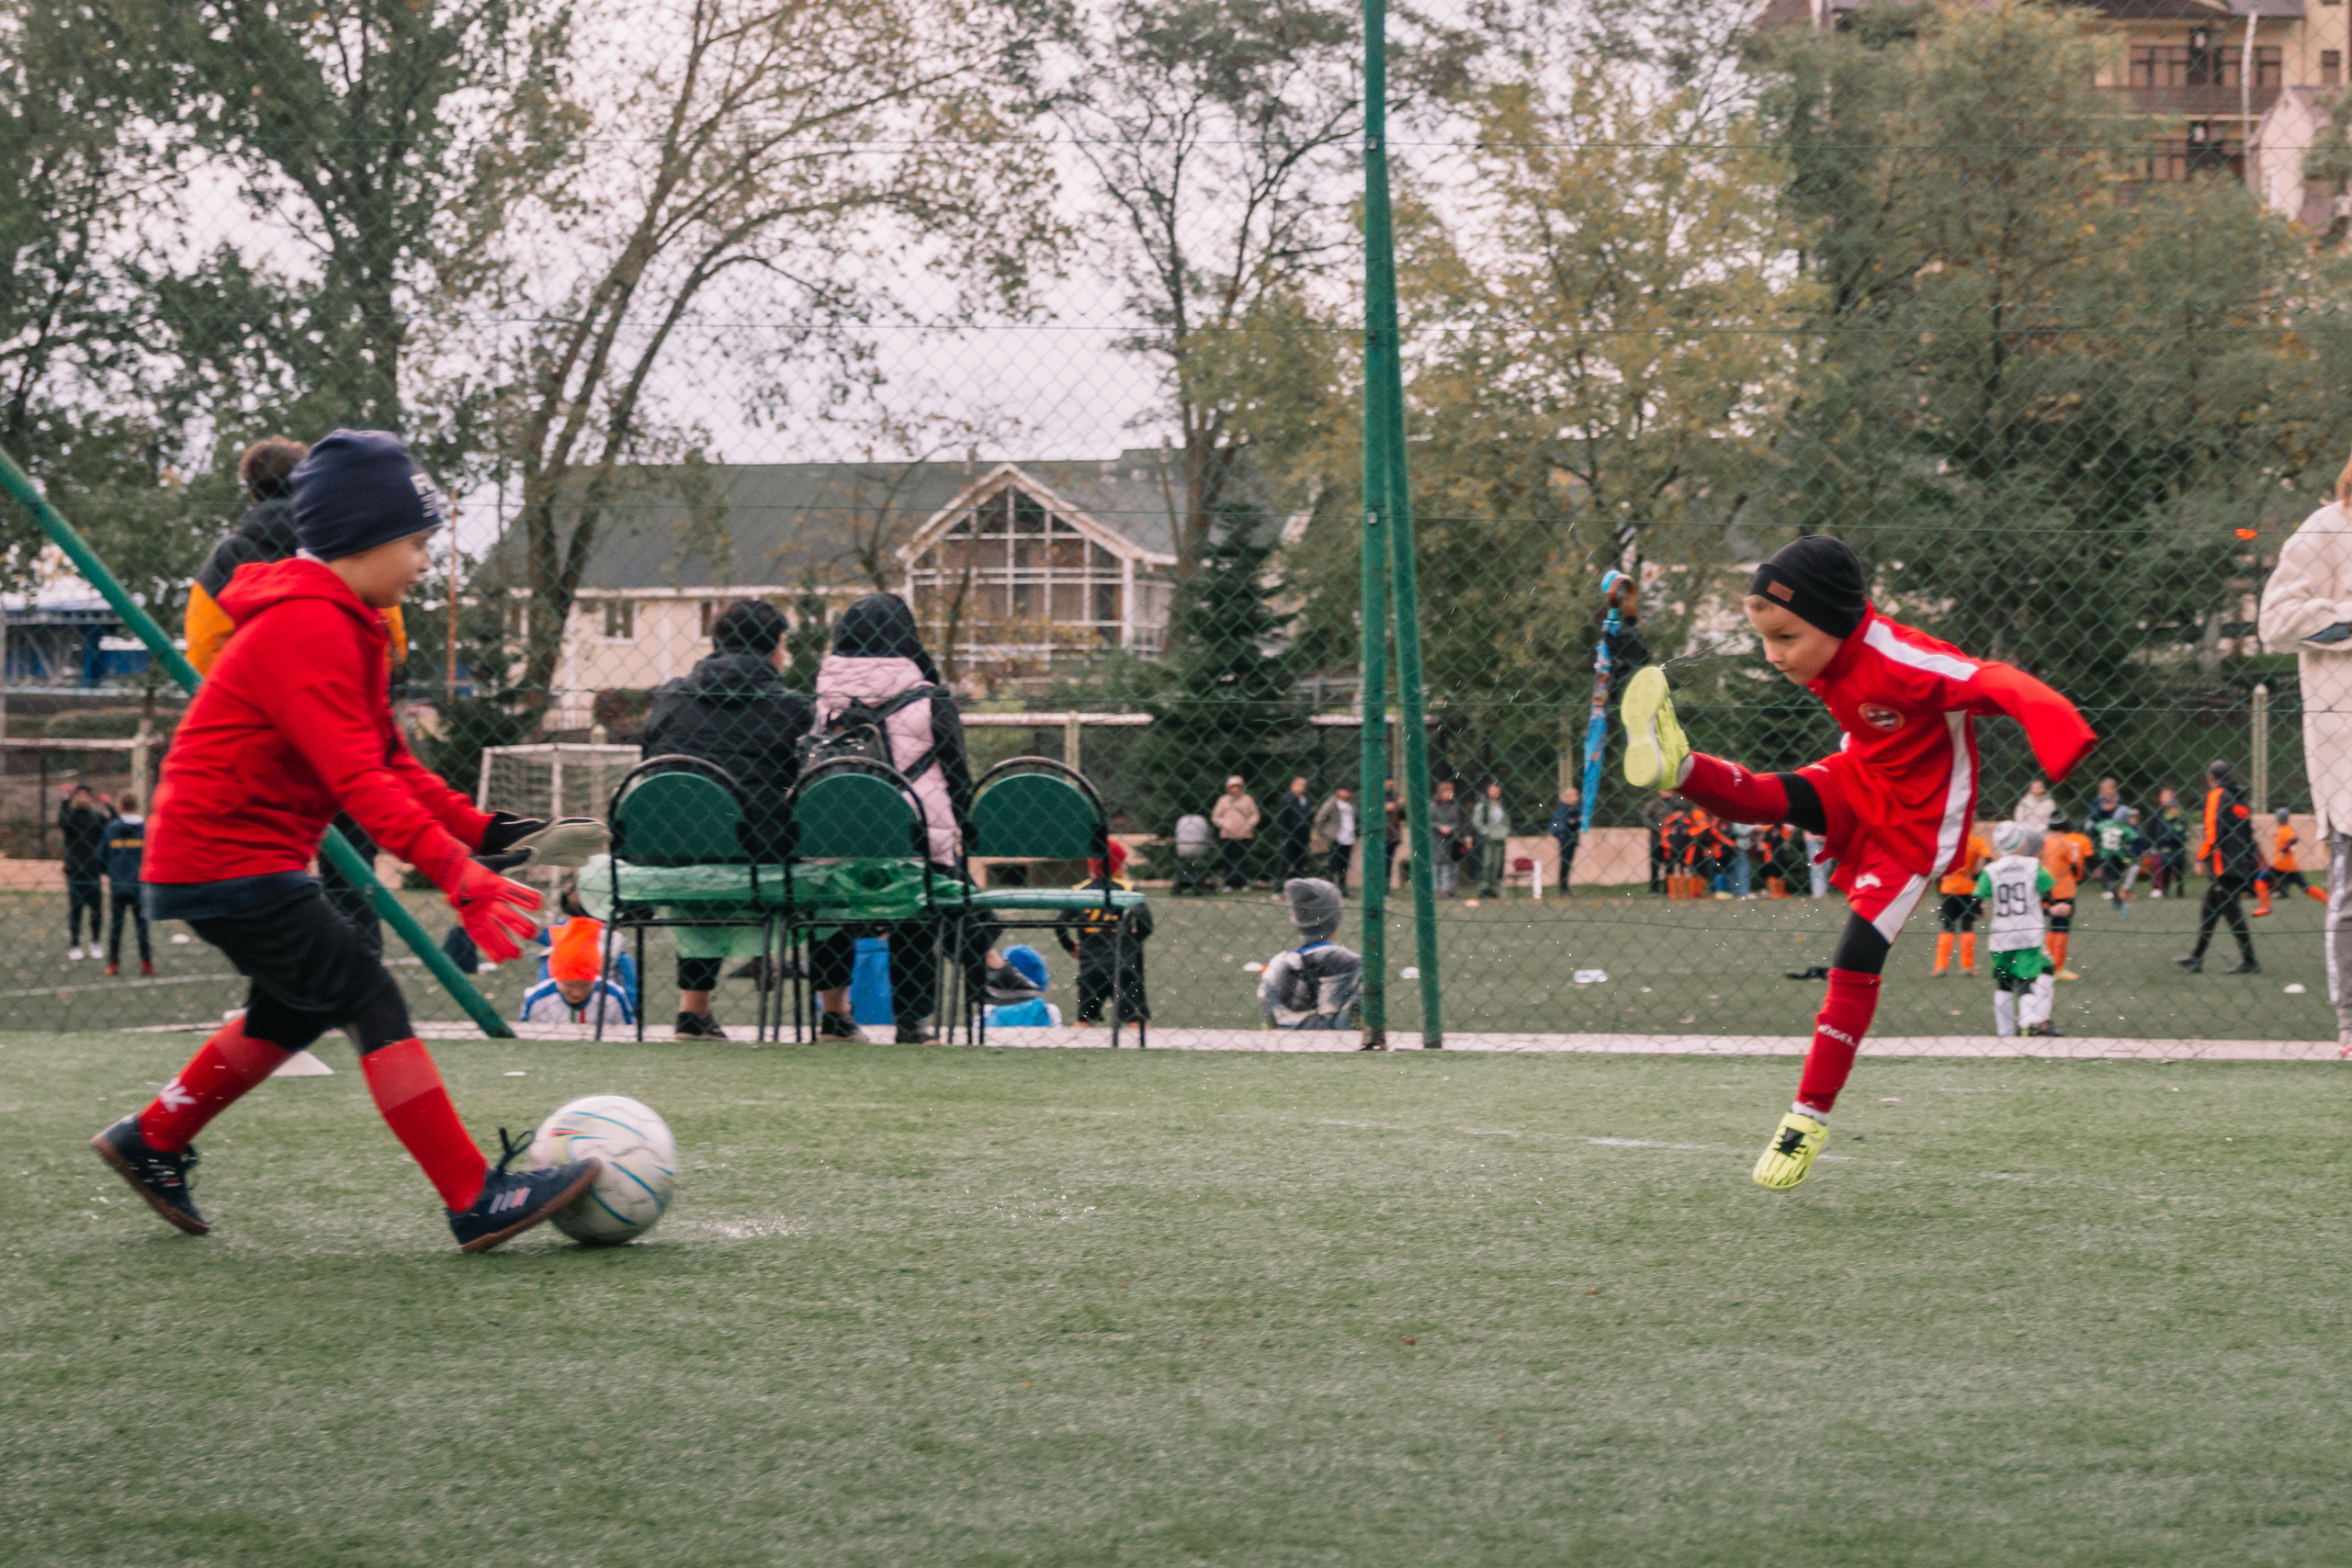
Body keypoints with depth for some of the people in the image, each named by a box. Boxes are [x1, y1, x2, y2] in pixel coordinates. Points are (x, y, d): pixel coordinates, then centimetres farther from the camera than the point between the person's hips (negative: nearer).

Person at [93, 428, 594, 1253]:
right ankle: (476, 1202, -16)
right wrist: (456, 872, -34)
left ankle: (152, 1142, 37)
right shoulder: (307, 630, -21)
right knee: (371, 999, -13)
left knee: (297, 1006, 24)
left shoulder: (346, 625, 14)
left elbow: (386, 754, 18)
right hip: (228, 865, -11)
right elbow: (360, 780, -29)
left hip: (256, 858, 11)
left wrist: (471, 826, 6)